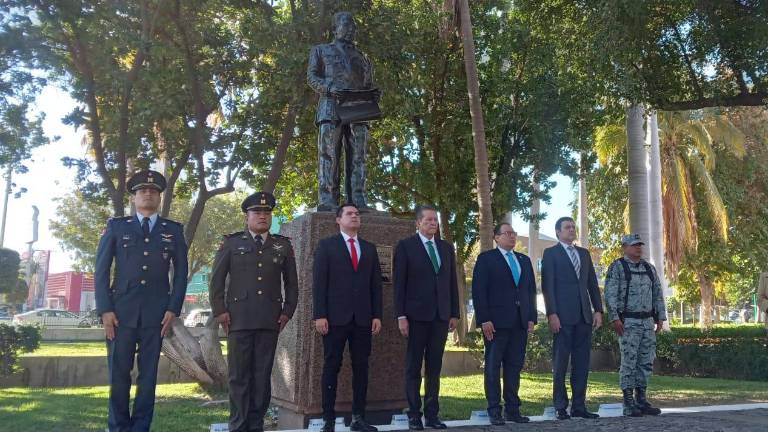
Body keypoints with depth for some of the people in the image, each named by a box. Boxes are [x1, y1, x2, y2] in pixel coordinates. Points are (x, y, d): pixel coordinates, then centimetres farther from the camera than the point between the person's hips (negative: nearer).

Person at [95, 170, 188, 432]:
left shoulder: (173, 230, 11)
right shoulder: (116, 226, 9)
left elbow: (181, 272, 9)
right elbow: (101, 270, 5)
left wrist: (173, 309, -2)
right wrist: (105, 309, -5)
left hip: (156, 312, 1)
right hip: (121, 310, 0)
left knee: (148, 375, 2)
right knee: (119, 374, 1)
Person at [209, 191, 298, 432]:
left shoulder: (283, 245, 13)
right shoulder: (231, 242, 9)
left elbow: (291, 283, 16)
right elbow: (216, 279, 6)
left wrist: (287, 312, 7)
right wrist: (219, 311, -2)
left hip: (270, 321, 2)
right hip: (239, 319, -1)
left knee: (263, 375, 3)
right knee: (239, 375, 1)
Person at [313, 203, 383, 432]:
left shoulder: (369, 248, 15)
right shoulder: (326, 245, 4)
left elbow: (376, 284, 12)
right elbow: (319, 282, -3)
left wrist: (377, 315, 4)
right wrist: (319, 315, -11)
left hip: (363, 318, 4)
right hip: (335, 317, -3)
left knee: (361, 367, 4)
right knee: (331, 367, 1)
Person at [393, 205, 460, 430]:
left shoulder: (447, 247, 13)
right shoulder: (405, 246, -1)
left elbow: (452, 282, 13)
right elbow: (399, 283, -5)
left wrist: (454, 313, 7)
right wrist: (401, 316, -10)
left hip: (441, 316, 4)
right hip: (417, 316, -4)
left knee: (435, 367, 7)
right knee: (414, 367, 4)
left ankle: (432, 414, 14)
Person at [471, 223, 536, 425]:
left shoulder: (524, 260, 18)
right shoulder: (486, 259, 1)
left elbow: (531, 290, 17)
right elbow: (478, 291, -5)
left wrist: (532, 318, 7)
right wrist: (484, 319, -13)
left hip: (520, 323, 5)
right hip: (496, 322, -5)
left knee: (514, 367, 6)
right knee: (493, 367, 0)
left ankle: (512, 409, 12)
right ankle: (494, 411, 6)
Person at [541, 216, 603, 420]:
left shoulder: (584, 253, 18)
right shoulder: (550, 253, 2)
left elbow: (592, 283, 16)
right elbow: (547, 286, -5)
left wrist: (598, 310, 6)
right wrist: (551, 314, -14)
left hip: (584, 315, 5)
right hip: (563, 316, -5)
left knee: (582, 363, 5)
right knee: (560, 363, 0)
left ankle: (579, 406, 11)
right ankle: (560, 407, 7)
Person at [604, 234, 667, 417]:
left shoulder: (649, 268, 15)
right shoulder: (617, 267, -4)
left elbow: (658, 294, 17)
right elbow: (610, 295, -10)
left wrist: (660, 317, 10)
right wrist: (615, 318, -16)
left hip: (648, 321, 6)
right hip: (628, 322, -6)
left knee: (646, 362, 8)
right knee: (629, 361, -5)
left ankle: (641, 400, 17)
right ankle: (628, 404, 2)